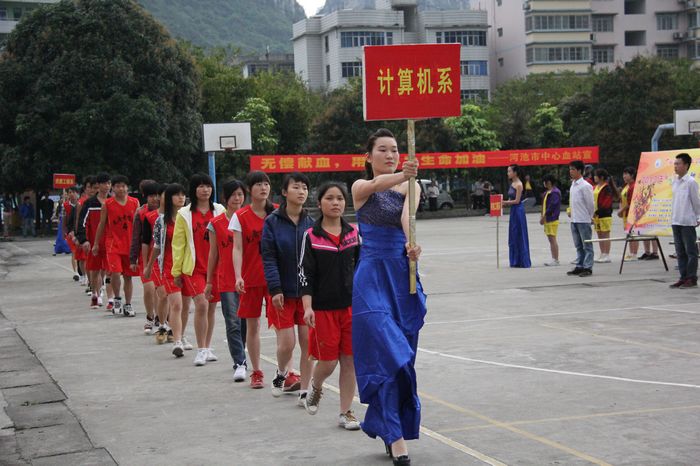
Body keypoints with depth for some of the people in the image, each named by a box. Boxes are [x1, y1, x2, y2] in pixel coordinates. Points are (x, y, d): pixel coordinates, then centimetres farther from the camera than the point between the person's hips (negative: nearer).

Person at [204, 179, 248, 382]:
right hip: (226, 280, -1)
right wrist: (209, 281, 9)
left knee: (246, 323, 8)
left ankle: (240, 359, 24)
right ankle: (239, 363, -3)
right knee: (233, 323, -5)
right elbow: (213, 253, 8)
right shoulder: (216, 223, 2)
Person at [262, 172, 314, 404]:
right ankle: (281, 374, 29)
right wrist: (275, 289, -14)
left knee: (308, 342, -1)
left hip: (308, 291, 2)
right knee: (287, 342, -2)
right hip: (284, 291, -2)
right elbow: (268, 257, -6)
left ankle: (303, 390, 11)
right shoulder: (273, 222, -4)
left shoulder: (311, 222, 3)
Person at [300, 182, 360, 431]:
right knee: (328, 362, 0)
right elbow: (305, 274, -6)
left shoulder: (353, 233, 5)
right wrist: (308, 307, -14)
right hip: (323, 307, -3)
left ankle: (345, 412, 14)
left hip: (352, 305, 3)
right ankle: (315, 387, 33)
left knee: (350, 360, 3)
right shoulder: (311, 236, -4)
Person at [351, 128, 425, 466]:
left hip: (404, 276, 3)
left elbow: (407, 215, -14)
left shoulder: (410, 187, 7)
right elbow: (377, 184, -24)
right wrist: (401, 175, -46)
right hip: (373, 277, -3)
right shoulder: (361, 188, 1)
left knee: (402, 356, 8)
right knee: (386, 354, -13)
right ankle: (396, 437, -13)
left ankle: (390, 429, 23)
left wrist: (412, 243, -36)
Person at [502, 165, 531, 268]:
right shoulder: (512, 183, 13)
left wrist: (505, 202, -14)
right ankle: (516, 261, 15)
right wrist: (504, 203, 0)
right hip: (513, 211, 9)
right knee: (513, 237, 10)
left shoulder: (519, 185, -13)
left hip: (518, 210, -9)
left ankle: (523, 262, 2)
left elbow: (517, 200, -16)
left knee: (520, 236, -4)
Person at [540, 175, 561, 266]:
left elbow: (552, 206, -21)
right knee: (551, 240, 12)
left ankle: (556, 260, -6)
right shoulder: (548, 192, 17)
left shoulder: (555, 192, -15)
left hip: (552, 220, -10)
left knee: (553, 239, -9)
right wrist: (542, 216, 11)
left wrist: (544, 216, -18)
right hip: (547, 220, 10)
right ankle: (554, 259, 17)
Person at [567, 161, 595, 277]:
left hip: (584, 220, -8)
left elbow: (590, 203, -9)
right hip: (574, 219, 8)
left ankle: (588, 268, -1)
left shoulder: (585, 186, -13)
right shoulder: (573, 184, 12)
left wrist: (589, 216, -1)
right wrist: (571, 212, 14)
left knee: (587, 245, -2)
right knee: (578, 245, 13)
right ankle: (579, 266, 19)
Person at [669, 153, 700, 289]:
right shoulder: (675, 181, 11)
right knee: (680, 252, 9)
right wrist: (673, 216, 14)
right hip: (676, 221, 7)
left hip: (688, 221, -7)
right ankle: (683, 277, 15)